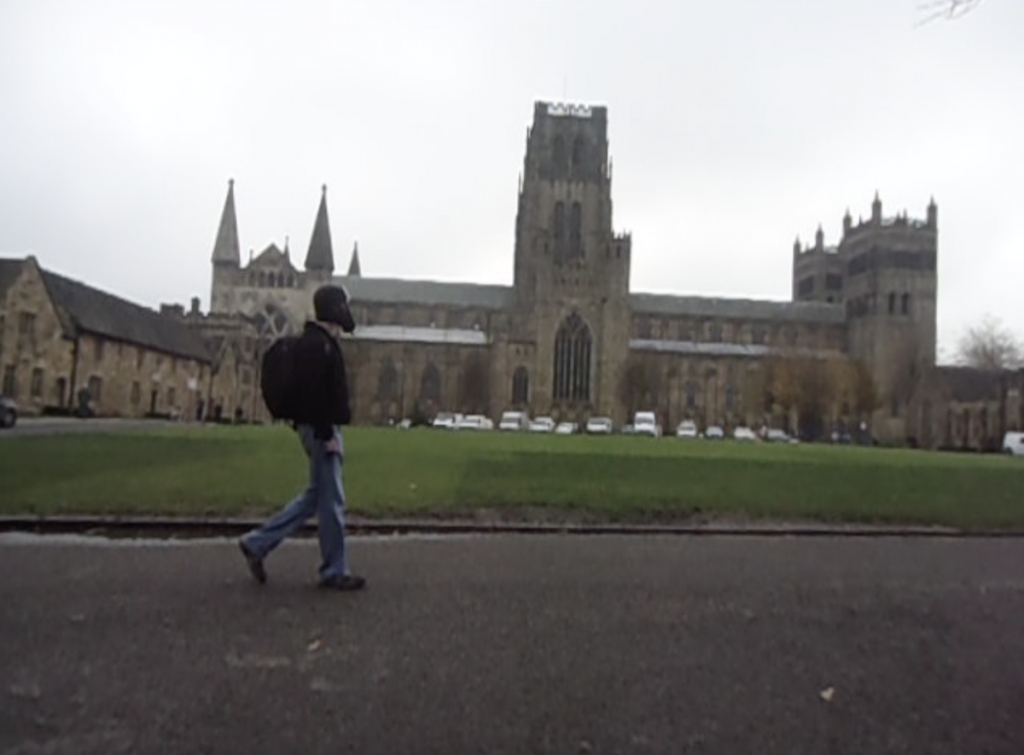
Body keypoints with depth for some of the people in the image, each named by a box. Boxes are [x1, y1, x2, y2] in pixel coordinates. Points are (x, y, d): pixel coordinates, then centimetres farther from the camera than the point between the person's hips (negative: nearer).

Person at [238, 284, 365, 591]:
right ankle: (334, 572, 10)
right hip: (321, 429, -10)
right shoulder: (317, 343, -15)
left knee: (316, 495, 16)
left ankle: (257, 543, 20)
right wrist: (327, 435, -23)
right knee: (332, 501, -1)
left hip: (322, 428, 10)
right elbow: (314, 393, -22)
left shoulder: (321, 342, 18)